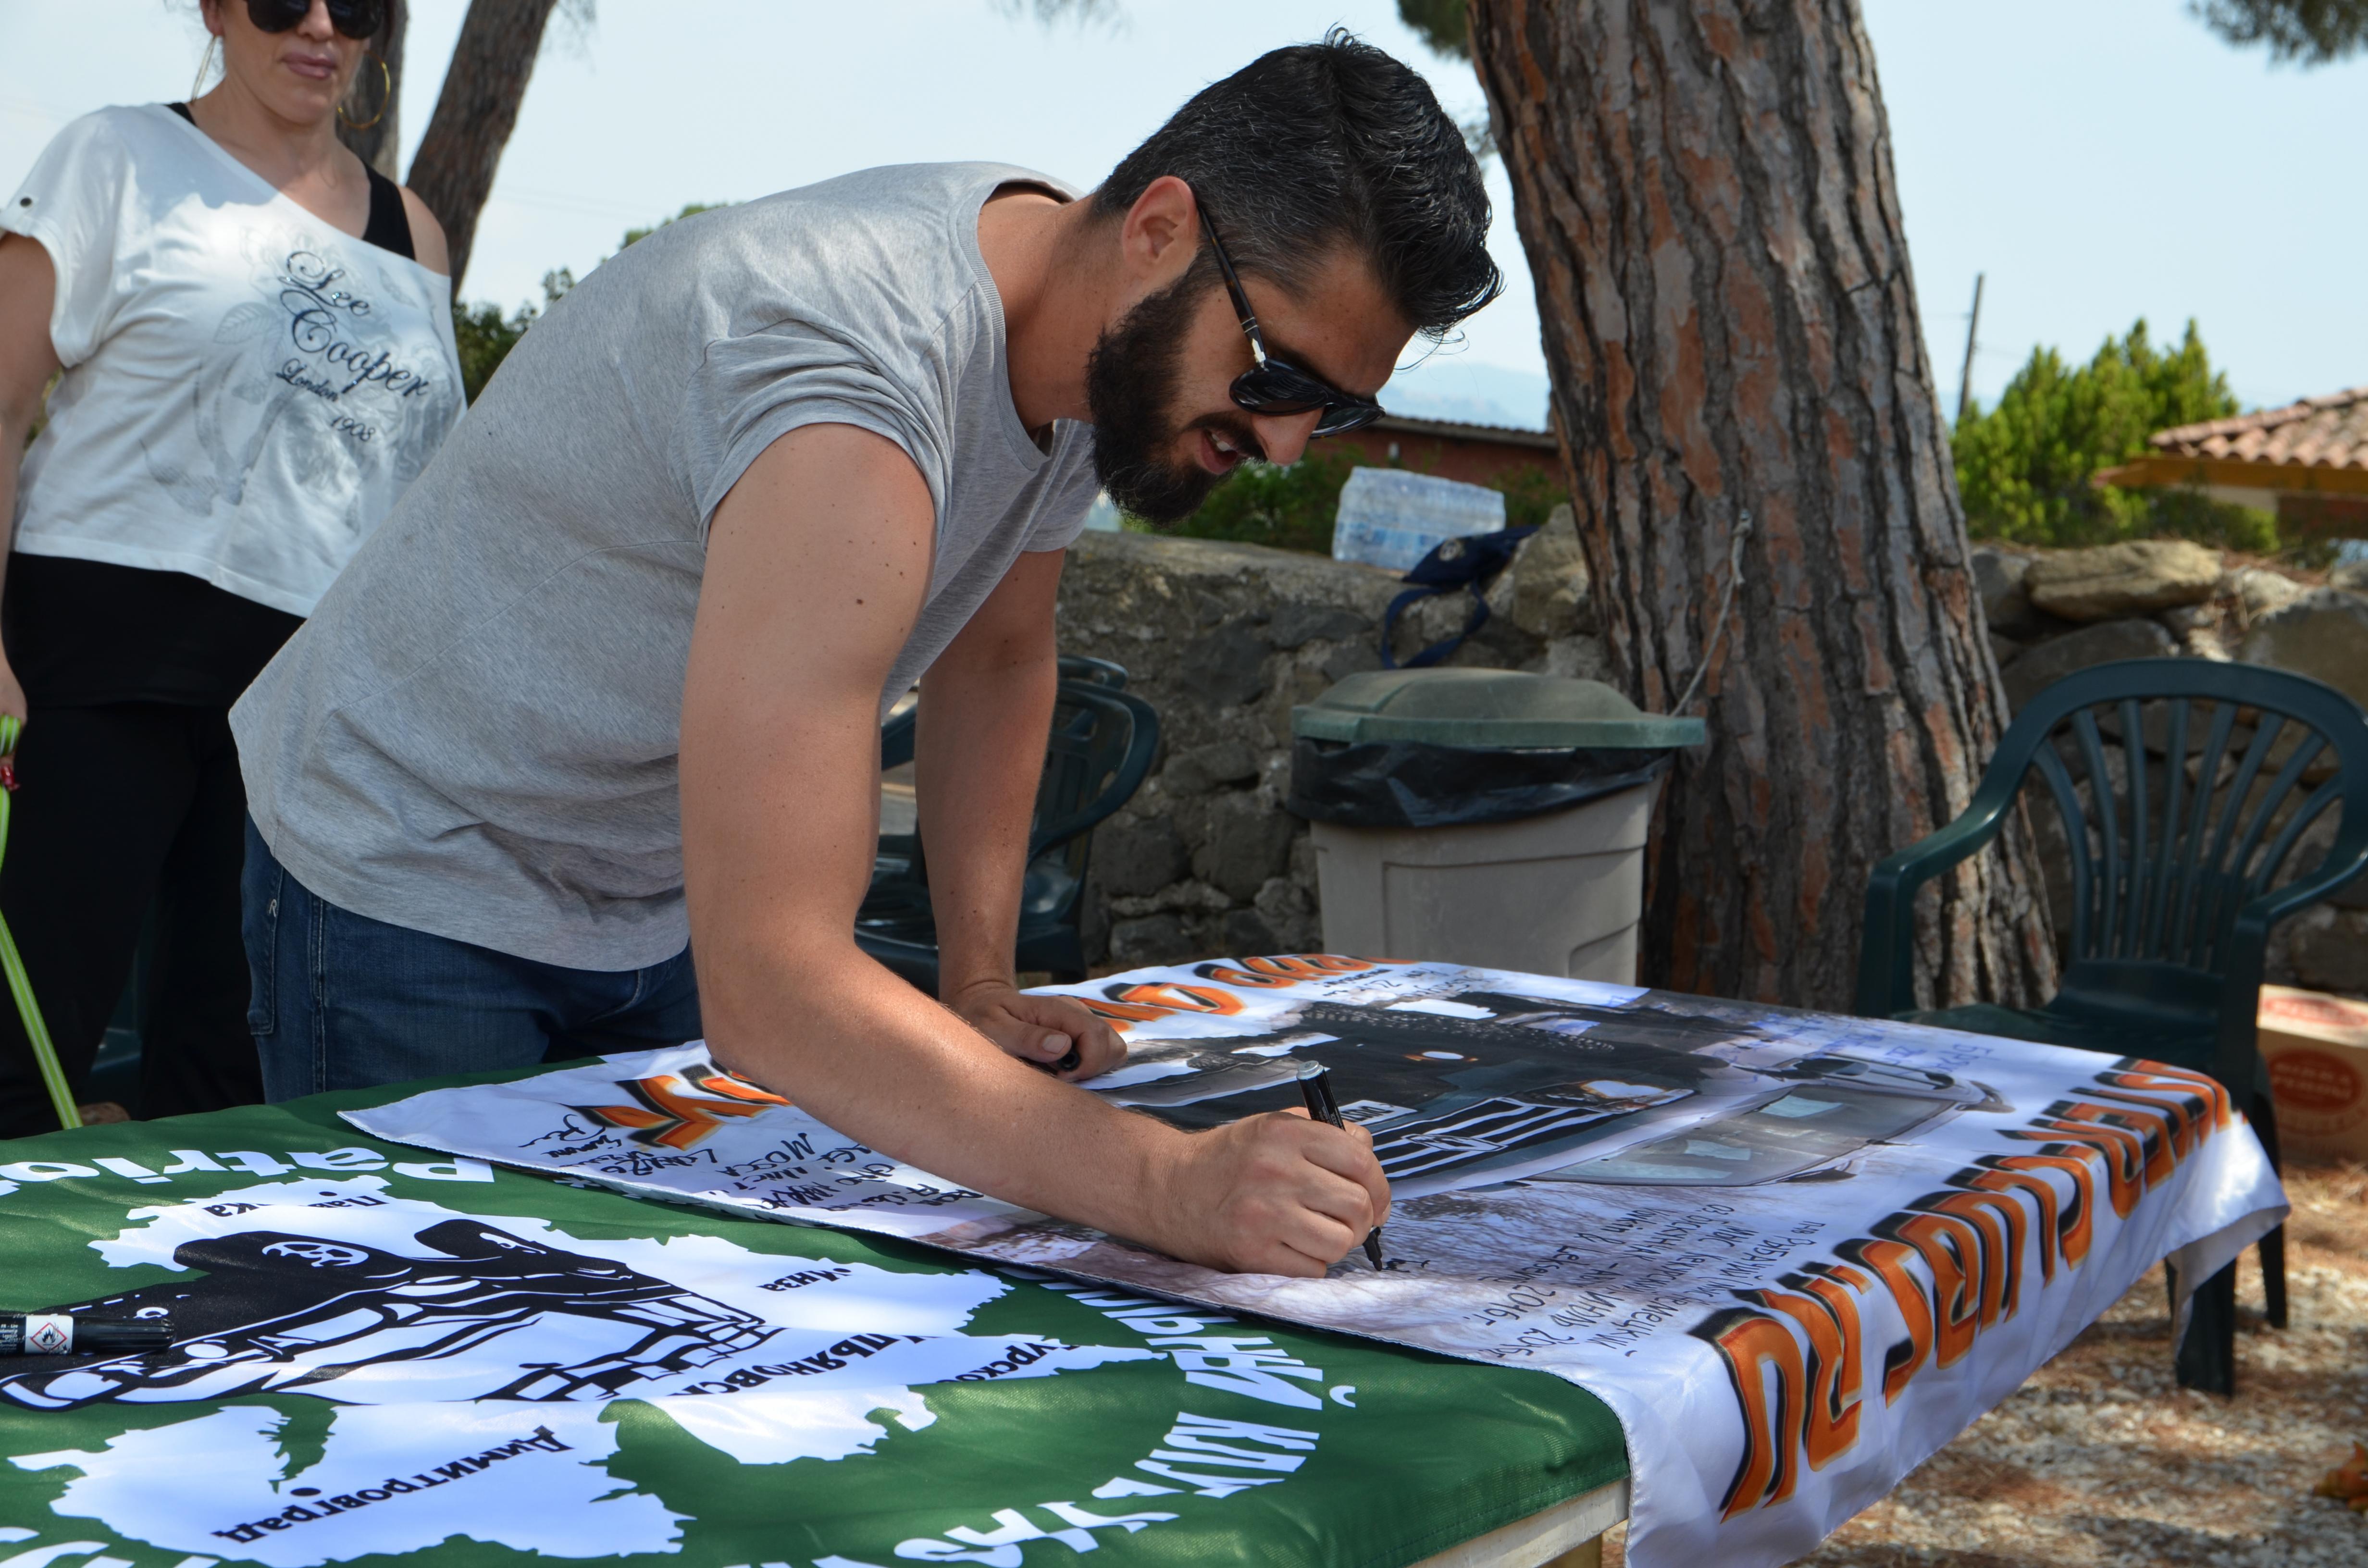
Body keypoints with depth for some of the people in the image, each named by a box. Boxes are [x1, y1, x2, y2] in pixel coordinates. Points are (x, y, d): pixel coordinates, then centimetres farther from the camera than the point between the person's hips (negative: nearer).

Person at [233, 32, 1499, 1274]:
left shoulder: (1098, 326, -10)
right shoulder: (849, 395, -39)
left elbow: (996, 659, 9)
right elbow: (767, 985, -46)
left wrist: (976, 983, -1)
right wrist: (1169, 1186, -53)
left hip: (661, 894, 8)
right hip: (414, 882, -7)